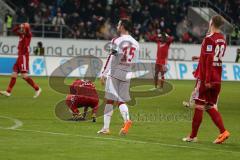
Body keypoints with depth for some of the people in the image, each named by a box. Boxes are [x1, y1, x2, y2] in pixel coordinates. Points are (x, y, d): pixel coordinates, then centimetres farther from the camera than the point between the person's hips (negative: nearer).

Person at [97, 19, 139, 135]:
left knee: (109, 100, 0)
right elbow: (134, 62, 12)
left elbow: (111, 58, -13)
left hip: (114, 73, -5)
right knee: (121, 101, 11)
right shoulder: (135, 43, 10)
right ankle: (127, 119, -16)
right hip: (127, 74, 5)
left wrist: (104, 73, -12)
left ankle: (106, 127, 0)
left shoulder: (117, 41, -7)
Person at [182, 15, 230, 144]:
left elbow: (209, 60, -19)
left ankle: (193, 136, 7)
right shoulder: (222, 39, 10)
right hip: (217, 79, 7)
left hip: (205, 78, -7)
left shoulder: (209, 39, -14)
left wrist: (207, 79, -20)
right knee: (210, 107, 13)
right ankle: (223, 132, -2)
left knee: (199, 106, 1)